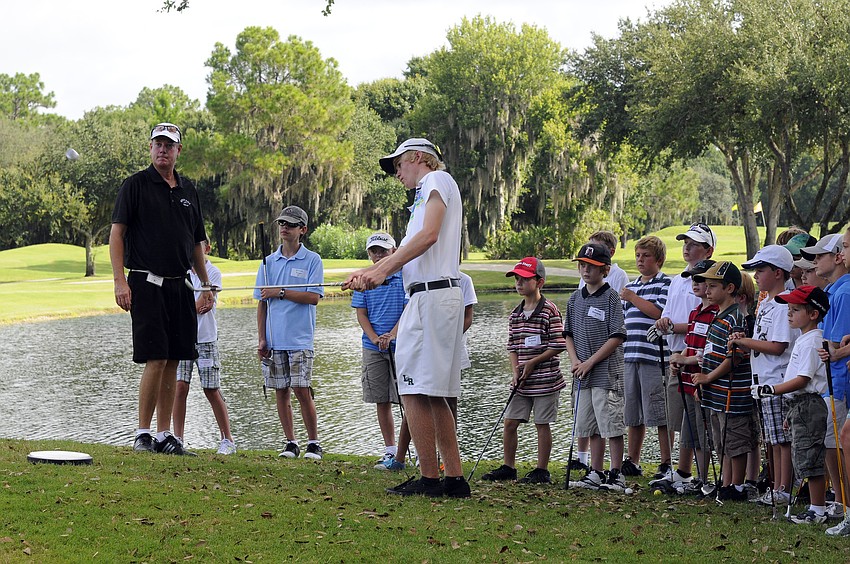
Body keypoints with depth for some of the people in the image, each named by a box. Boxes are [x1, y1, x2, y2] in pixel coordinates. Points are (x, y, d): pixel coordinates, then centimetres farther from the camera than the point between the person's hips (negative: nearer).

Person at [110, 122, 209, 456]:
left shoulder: (188, 191, 16)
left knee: (173, 362, 6)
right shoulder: (136, 185, -1)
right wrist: (120, 281, -14)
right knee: (156, 359, -11)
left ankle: (164, 435, 11)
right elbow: (116, 234, -6)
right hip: (147, 284, -6)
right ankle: (142, 435, -3)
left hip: (180, 286, 6)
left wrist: (206, 284, 20)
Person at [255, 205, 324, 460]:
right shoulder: (269, 262, 12)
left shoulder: (312, 260, 0)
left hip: (300, 339, -4)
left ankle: (313, 443, 1)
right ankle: (291, 442, 13)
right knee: (281, 391, 5)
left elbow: (313, 297, -10)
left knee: (302, 390, -9)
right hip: (274, 340, 4)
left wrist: (280, 292, -12)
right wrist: (261, 338, 7)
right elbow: (262, 303, 13)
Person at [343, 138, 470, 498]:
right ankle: (455, 479, 9)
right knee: (432, 394, 8)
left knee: (415, 390, -11)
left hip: (432, 296, -10)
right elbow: (406, 252, 23)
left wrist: (383, 269, -14)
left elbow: (429, 235, -15)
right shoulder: (424, 194, 28)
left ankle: (429, 479, -11)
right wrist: (368, 272, 12)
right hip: (425, 298, 10)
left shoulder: (436, 179, 0)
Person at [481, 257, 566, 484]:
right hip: (523, 381, 6)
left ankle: (542, 471, 9)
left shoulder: (549, 311, -10)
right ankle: (508, 467, 17)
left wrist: (533, 362, -14)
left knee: (542, 423, 1)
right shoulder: (515, 314, 10)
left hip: (545, 379, -6)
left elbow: (558, 345, -12)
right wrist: (516, 371, -1)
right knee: (510, 422, 6)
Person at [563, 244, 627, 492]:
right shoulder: (575, 298, 12)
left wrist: (590, 362, -13)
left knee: (611, 424, -6)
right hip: (584, 374, 7)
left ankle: (616, 475, -1)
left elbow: (617, 337, -12)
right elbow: (569, 334, 17)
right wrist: (575, 360, -1)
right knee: (592, 426, 11)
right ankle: (595, 474, 18)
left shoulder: (611, 296, -7)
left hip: (607, 371, -7)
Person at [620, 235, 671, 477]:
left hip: (656, 357, -7)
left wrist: (633, 298, -10)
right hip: (630, 357, 7)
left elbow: (661, 312, -16)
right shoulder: (631, 286, 20)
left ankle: (666, 464, 1)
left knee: (660, 415, -4)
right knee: (633, 415, 12)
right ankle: (632, 462, 20)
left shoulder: (666, 283, -2)